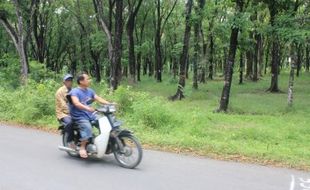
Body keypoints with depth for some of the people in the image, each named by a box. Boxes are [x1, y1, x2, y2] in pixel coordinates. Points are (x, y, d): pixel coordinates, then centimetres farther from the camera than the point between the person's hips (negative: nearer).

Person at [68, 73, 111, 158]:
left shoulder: (90, 91, 13)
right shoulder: (75, 91, -11)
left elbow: (99, 99, 7)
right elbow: (76, 103, -28)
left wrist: (110, 104, -8)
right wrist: (87, 108, -45)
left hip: (90, 115, 7)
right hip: (79, 116, -7)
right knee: (87, 127, -32)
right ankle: (82, 148, -21)